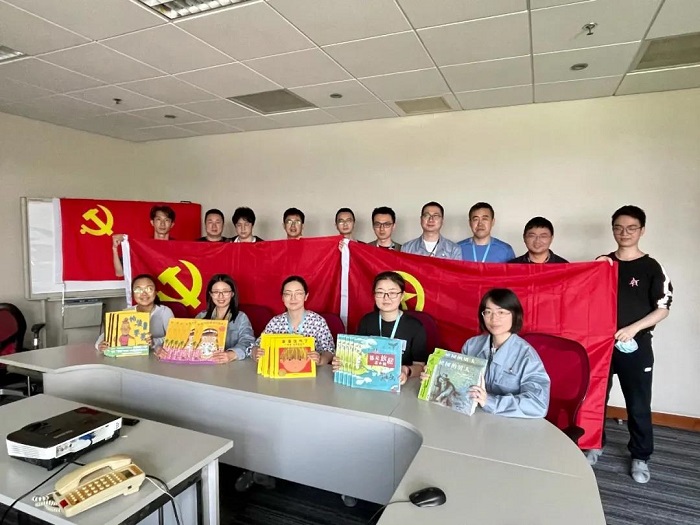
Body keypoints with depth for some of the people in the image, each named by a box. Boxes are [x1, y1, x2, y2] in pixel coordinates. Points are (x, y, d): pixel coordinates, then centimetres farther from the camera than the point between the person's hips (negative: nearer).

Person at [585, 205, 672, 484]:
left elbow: (663, 309, -5)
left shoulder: (652, 268, -3)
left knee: (638, 405, 7)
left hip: (636, 346, -2)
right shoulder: (602, 262, 5)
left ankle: (640, 456, 25)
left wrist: (633, 328, -16)